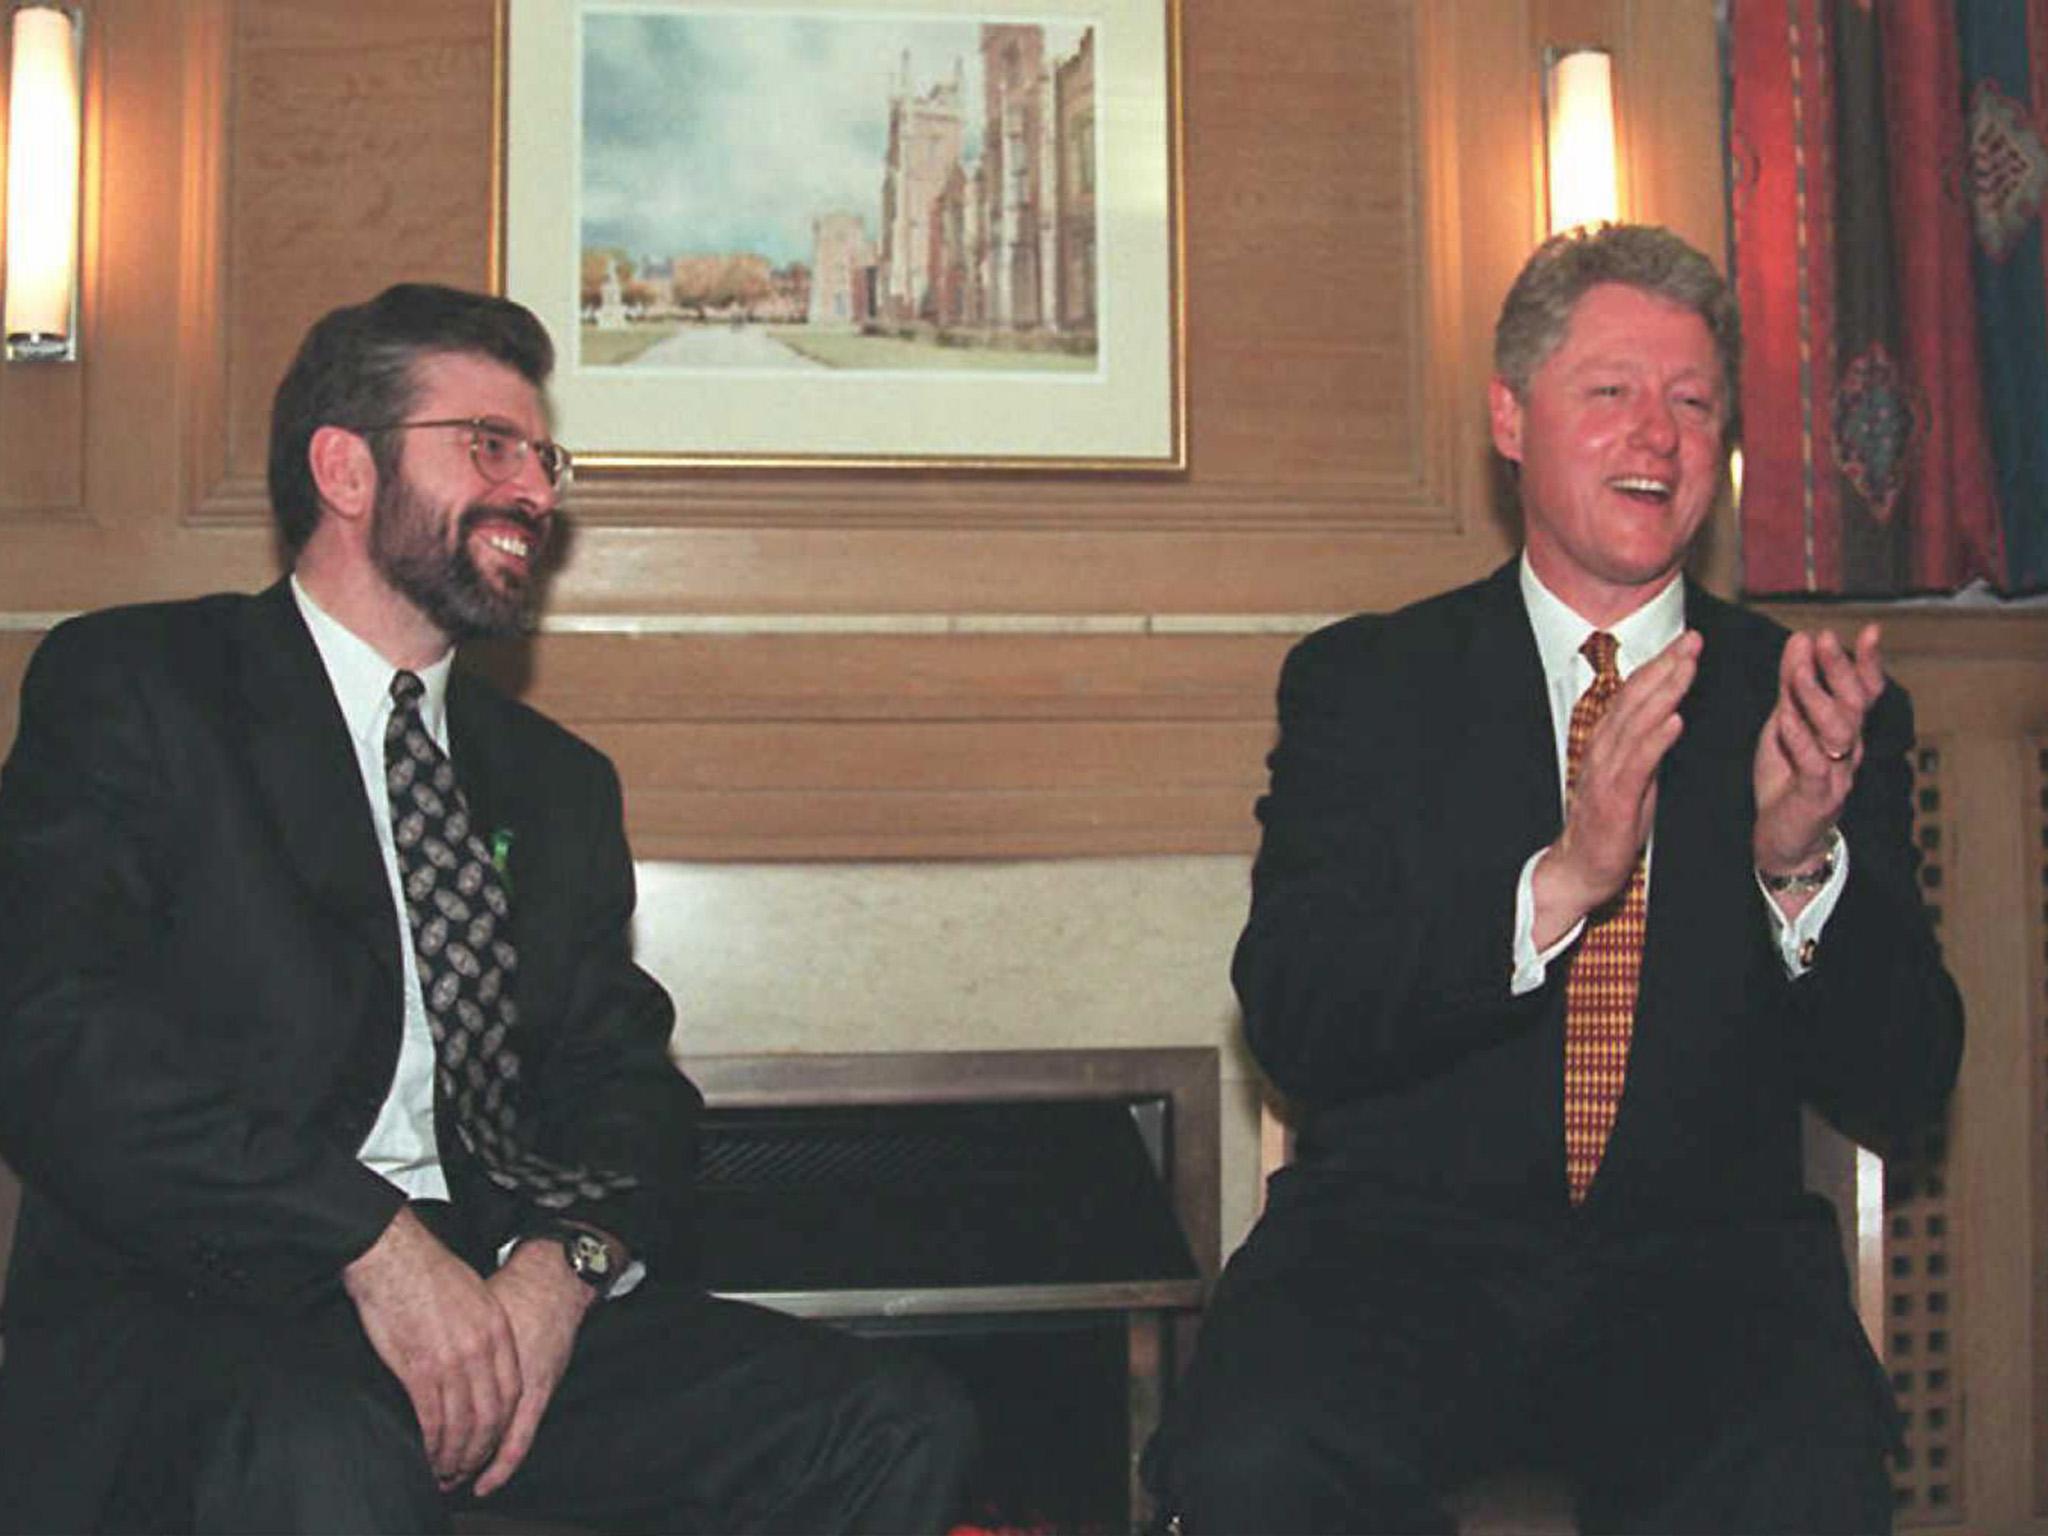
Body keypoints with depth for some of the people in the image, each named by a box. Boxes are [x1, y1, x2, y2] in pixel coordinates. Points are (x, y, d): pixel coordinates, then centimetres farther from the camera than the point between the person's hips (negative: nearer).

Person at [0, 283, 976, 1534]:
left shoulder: (557, 783, 23)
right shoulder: (131, 688, 5)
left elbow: (626, 1077, 16)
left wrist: (568, 1258, -9)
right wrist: (373, 1242, -19)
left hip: (504, 1301, 6)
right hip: (191, 1313, -5)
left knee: (903, 1430, -15)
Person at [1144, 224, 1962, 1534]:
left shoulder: (1814, 708, 10)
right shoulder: (1363, 681, 7)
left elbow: (1901, 1092, 4)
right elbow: (1292, 1021, -6)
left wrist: (1804, 864, -16)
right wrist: (1558, 884, -21)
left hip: (1704, 1268, 0)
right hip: (1407, 1244, 1)